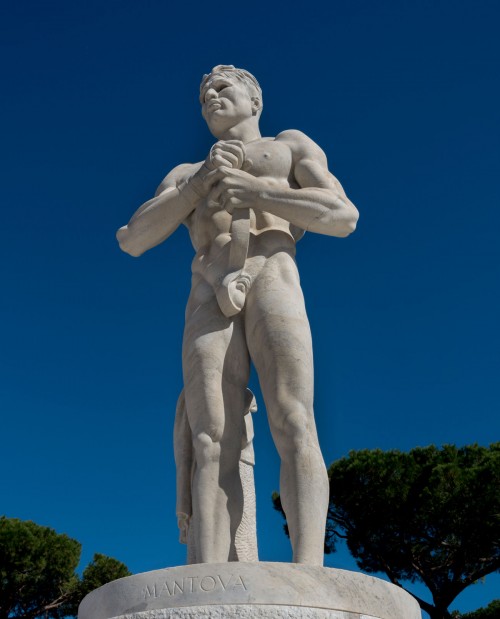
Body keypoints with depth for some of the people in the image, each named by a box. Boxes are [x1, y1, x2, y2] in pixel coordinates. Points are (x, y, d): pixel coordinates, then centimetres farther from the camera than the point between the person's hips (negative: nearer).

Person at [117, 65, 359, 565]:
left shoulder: (292, 145, 25)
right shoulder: (183, 176, 33)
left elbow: (344, 217, 7)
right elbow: (132, 240, 15)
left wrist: (252, 191, -1)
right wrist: (200, 181, 4)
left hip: (273, 278, -2)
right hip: (208, 298, 2)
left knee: (293, 426, -23)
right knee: (212, 445, -16)